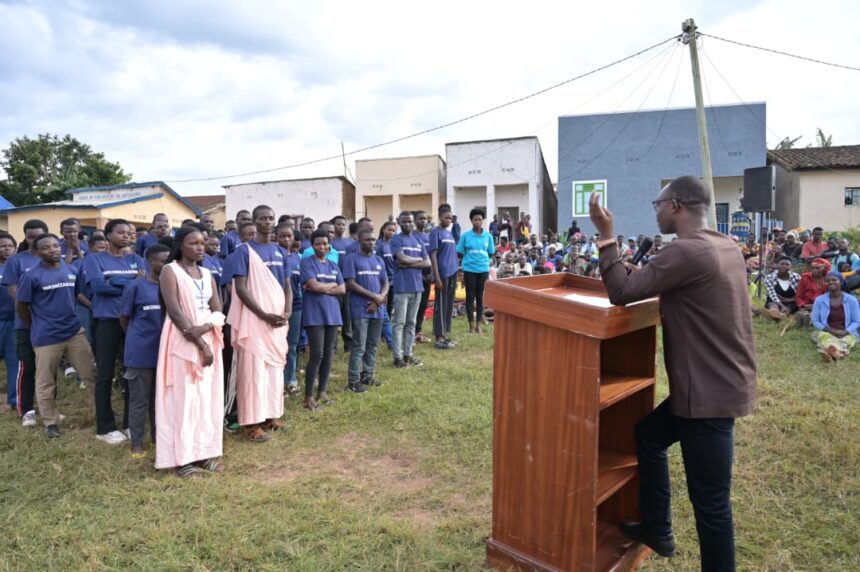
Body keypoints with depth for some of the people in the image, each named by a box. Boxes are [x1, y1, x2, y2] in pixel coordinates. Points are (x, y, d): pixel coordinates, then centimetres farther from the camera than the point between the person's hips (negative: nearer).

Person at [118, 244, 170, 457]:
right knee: (139, 400, 5)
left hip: (164, 352, 4)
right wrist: (137, 339, 9)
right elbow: (124, 318, 1)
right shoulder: (136, 286, -8)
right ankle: (136, 443, 15)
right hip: (141, 354, -4)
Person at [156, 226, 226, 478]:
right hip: (183, 342, -6)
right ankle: (182, 458, 5)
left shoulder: (207, 274, 13)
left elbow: (218, 312, 6)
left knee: (208, 397, 7)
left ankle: (204, 452, 16)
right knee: (184, 398, -3)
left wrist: (204, 328, -16)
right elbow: (174, 311, -14)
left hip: (209, 340, 6)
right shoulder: (170, 271, -4)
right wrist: (199, 343, -17)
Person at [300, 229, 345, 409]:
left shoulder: (333, 265, 14)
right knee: (317, 354, -9)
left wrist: (322, 288, -8)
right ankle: (308, 396, 0)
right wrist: (332, 285, -1)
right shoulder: (307, 262, -2)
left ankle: (322, 391, 20)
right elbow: (313, 285, -16)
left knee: (328, 353, 8)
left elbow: (342, 290, 5)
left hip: (332, 313, 6)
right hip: (314, 315, -6)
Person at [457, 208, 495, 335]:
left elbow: (491, 253, 10)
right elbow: (460, 253, 2)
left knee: (480, 297, 8)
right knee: (470, 297, 4)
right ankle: (471, 325, 12)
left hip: (483, 269, 2)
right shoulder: (465, 235, -3)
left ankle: (479, 325, 17)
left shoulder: (488, 236, 3)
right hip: (469, 270, -2)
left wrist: (483, 260, -1)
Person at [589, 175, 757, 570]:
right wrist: (661, 297, 10)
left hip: (710, 390, -10)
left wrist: (606, 235, -12)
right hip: (717, 382, 10)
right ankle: (656, 529, 36)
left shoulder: (685, 252, -21)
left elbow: (622, 292, -18)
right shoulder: (726, 247, 9)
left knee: (710, 498, 1)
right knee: (648, 435, 23)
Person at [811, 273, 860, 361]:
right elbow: (815, 321, 4)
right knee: (824, 336, -36)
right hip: (825, 332, 0)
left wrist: (845, 332, -16)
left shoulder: (851, 300, 1)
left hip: (846, 334, 0)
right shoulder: (819, 300, 1)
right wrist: (829, 330, -13)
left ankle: (827, 351, -66)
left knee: (847, 339, -36)